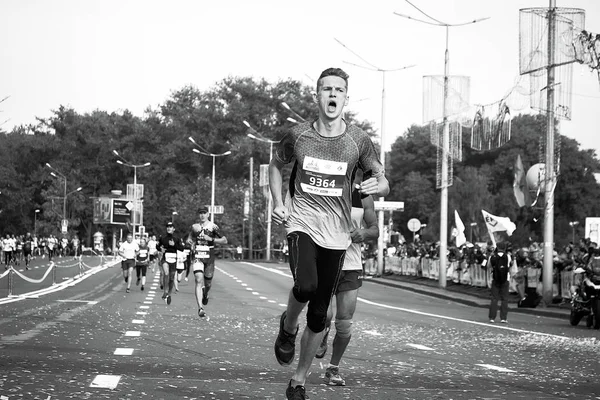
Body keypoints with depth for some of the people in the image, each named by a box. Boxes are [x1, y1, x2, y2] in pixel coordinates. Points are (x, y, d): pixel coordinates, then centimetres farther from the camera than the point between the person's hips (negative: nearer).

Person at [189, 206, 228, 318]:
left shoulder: (213, 226, -3)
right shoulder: (194, 227, 6)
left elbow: (225, 241, -6)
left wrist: (211, 239, -16)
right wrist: (192, 244, 5)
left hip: (209, 258, 0)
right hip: (198, 257, 0)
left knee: (208, 283, 12)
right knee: (199, 281, -17)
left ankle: (205, 295, 50)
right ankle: (200, 308, -25)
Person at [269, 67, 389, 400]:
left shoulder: (358, 140, 0)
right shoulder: (298, 136, 0)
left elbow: (383, 181, 8)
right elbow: (275, 166, 18)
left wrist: (378, 186, -17)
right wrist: (278, 203, 3)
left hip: (336, 234, 2)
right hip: (302, 223, -1)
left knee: (318, 315, 5)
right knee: (305, 286, -31)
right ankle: (288, 326, 3)